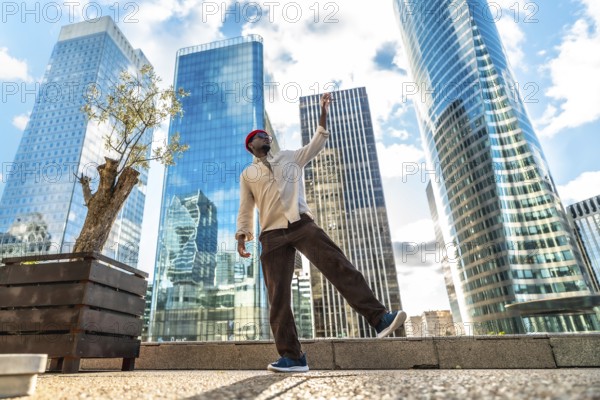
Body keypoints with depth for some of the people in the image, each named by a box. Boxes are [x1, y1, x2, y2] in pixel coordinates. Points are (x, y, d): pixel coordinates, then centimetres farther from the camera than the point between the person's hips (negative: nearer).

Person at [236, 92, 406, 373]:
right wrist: (241, 236, 4)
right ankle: (292, 356, 1)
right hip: (272, 235, 0)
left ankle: (379, 318, -18)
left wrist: (324, 113, 5)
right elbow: (246, 210, 17)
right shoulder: (247, 174, 19)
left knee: (338, 265, -17)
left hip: (302, 223, 0)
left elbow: (317, 144, 14)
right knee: (278, 295, -5)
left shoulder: (290, 157, 22)